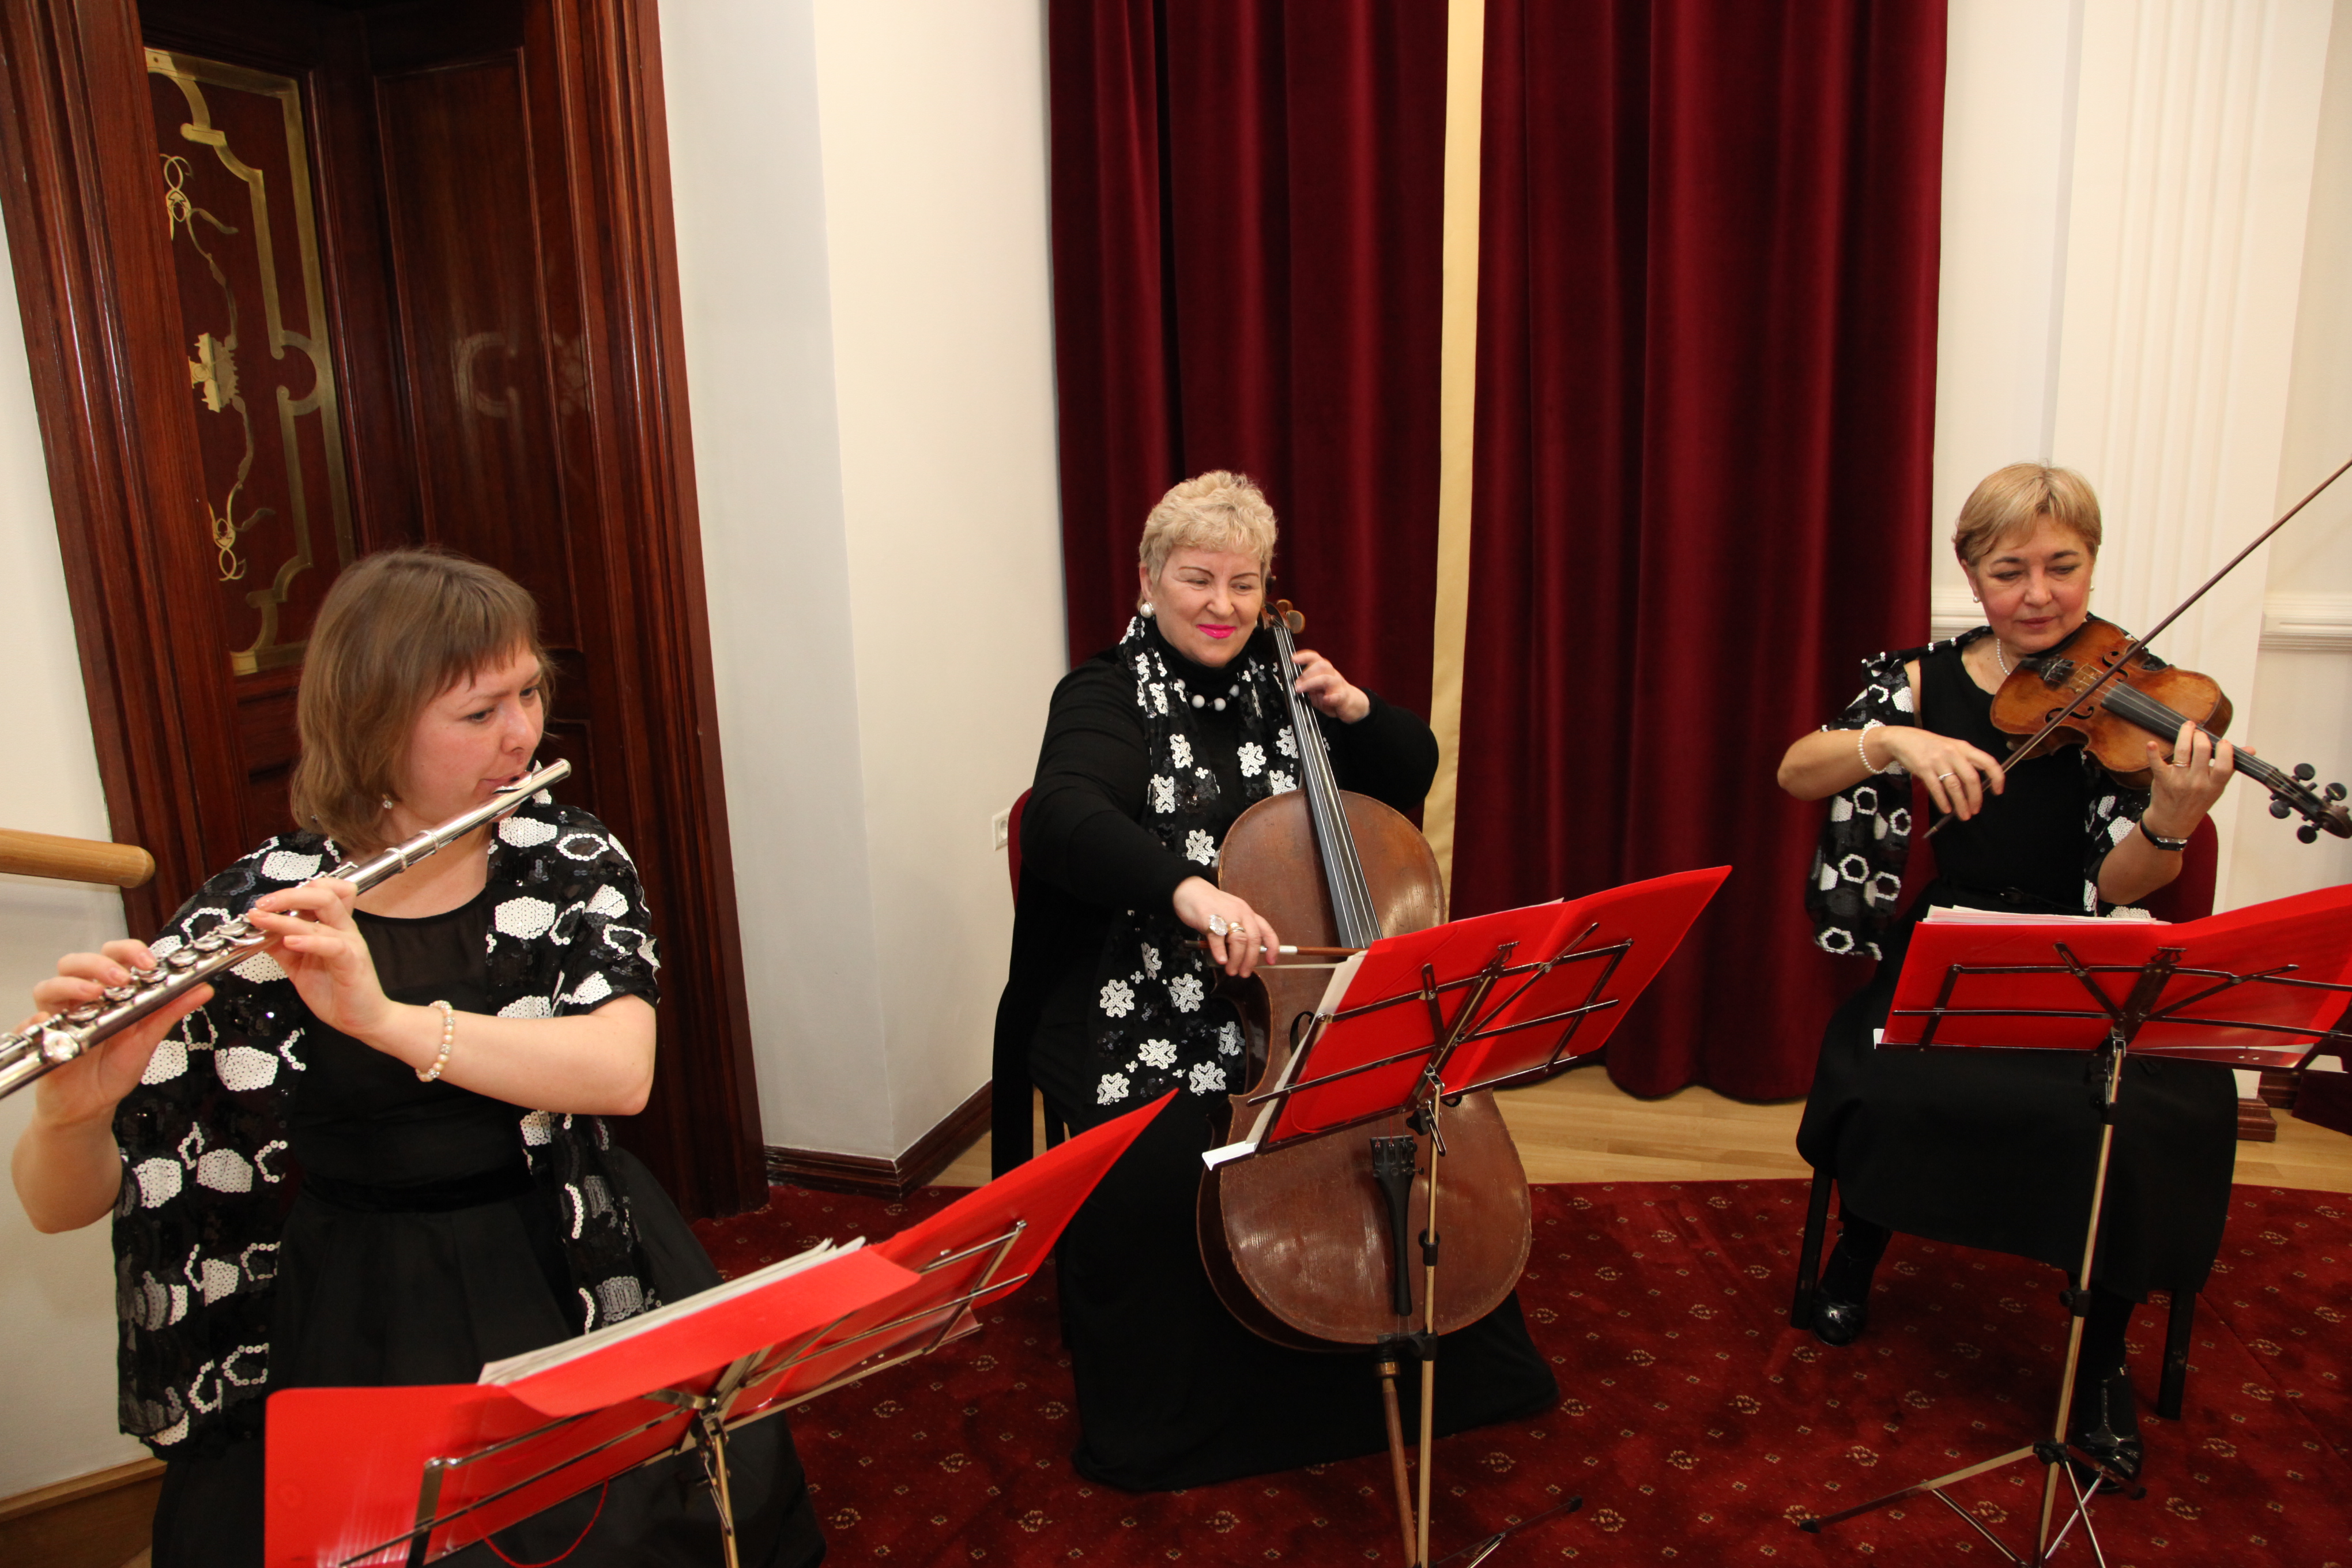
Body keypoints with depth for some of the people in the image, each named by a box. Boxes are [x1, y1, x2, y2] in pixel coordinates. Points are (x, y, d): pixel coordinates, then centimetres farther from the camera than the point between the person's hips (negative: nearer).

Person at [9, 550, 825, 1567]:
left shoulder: (572, 861, -3)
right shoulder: (253, 912, -7)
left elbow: (621, 1072, -20)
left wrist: (383, 1018, -31)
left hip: (569, 1279, 1)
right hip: (353, 1325, 0)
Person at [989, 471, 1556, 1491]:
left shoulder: (1280, 686, 11)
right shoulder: (1106, 697, -5)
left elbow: (1413, 775, 19)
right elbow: (1067, 817, -26)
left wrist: (1354, 709, -2)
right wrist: (1187, 887, -44)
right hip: (1149, 1027, -4)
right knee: (1161, 1177, -27)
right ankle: (1159, 1421, 3)